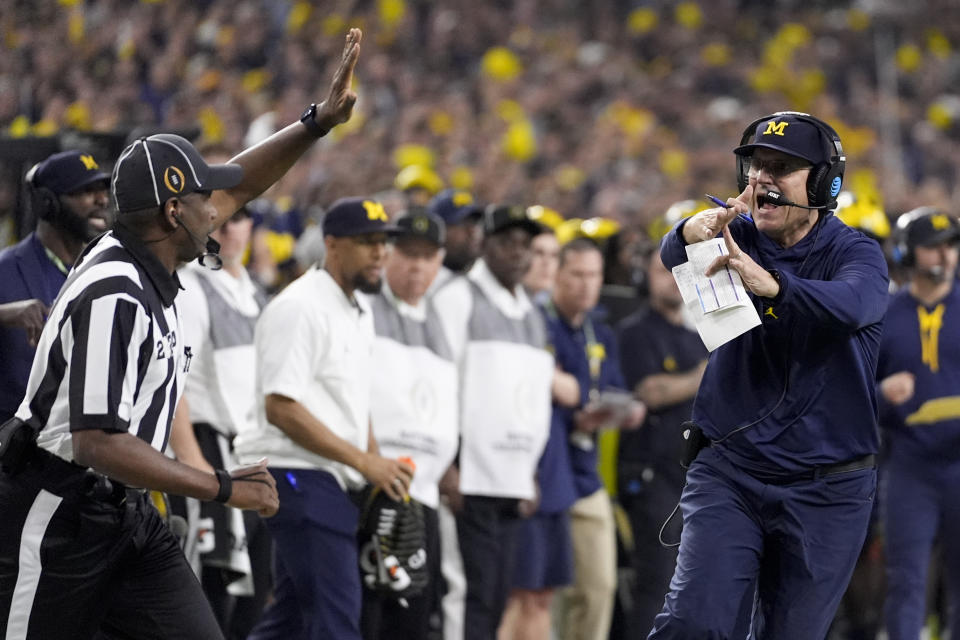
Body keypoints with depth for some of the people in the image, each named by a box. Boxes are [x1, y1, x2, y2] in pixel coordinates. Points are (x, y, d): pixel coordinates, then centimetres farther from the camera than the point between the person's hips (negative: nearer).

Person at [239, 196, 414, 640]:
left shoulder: (358, 313, 17)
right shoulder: (299, 308, -14)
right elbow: (280, 407, -20)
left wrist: (381, 470, 11)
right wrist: (363, 461, -19)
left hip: (333, 484, 10)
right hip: (299, 475, -10)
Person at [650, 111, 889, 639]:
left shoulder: (855, 254, -7)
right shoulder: (737, 236, 3)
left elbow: (851, 305, -30)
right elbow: (672, 257, -17)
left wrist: (769, 283, -48)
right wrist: (691, 235, -42)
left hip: (826, 491, -1)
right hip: (728, 471, 1)